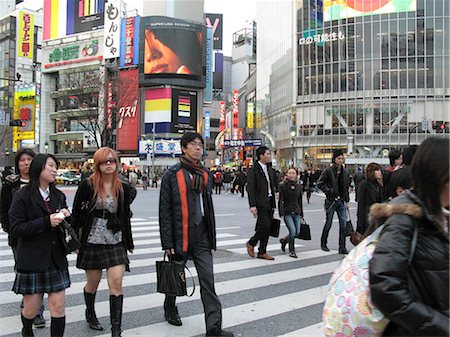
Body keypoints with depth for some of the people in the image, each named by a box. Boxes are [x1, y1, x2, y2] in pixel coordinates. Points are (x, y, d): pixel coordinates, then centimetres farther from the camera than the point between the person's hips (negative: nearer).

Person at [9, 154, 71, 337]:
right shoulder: (22, 196, -7)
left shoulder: (59, 196, 8)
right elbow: (15, 228, -14)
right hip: (32, 259, -3)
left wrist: (66, 216, -6)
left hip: (56, 258, 4)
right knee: (31, 308, 10)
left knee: (58, 306, 0)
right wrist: (46, 222, -21)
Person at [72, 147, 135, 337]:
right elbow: (76, 215, -1)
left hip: (116, 243, 1)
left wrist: (129, 243, 13)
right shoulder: (87, 186, -5)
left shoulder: (124, 188, 3)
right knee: (93, 282, 14)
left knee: (116, 283, -7)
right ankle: (90, 315, 41)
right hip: (92, 242, -1)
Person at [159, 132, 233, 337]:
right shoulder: (172, 175, -7)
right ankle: (170, 309, 43)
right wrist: (167, 243, -11)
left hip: (202, 235, 4)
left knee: (208, 281, -2)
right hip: (180, 234, -3)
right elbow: (165, 211, -9)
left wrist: (211, 235, 13)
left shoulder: (205, 174, 9)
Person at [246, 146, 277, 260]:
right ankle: (251, 243, 10)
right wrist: (252, 205, -21)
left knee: (267, 228, 8)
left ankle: (262, 252, 16)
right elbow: (250, 189, -14)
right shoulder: (253, 170, -9)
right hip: (260, 204, -8)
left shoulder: (268, 171, 17)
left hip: (269, 203, 8)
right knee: (265, 226, -12)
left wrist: (273, 204, 15)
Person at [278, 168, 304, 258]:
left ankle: (284, 240, 31)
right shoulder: (283, 186, -4)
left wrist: (301, 213, 14)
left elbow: (300, 201, 14)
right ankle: (292, 251, 5)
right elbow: (280, 200, -7)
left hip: (296, 212, 5)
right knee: (293, 231, -15)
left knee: (297, 232, 1)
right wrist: (281, 214, -14)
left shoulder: (299, 186, 8)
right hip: (287, 212, -5)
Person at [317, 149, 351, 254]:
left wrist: (346, 200, 11)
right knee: (328, 223, 5)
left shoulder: (345, 172, 9)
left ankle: (342, 247, 6)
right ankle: (323, 244, 23)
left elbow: (347, 187, 16)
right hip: (331, 201, -4)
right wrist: (329, 191, -14)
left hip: (341, 201, 4)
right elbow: (320, 183, -7)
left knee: (343, 224, -1)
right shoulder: (328, 171, -6)